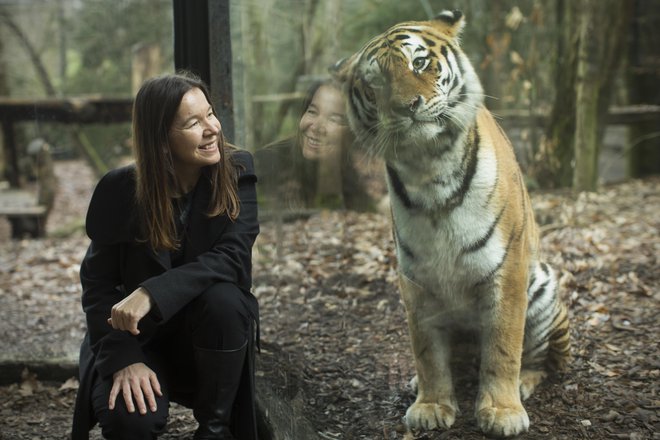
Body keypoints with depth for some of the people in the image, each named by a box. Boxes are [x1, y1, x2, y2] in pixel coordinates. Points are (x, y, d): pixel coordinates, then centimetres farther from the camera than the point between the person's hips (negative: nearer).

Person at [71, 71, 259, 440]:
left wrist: (152, 293, -34)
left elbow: (233, 257, -21)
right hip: (139, 338, -1)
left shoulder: (237, 171, -11)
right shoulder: (120, 190, -11)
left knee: (222, 297, -33)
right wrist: (124, 359, -24)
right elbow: (98, 283, -9)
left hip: (213, 333, 1)